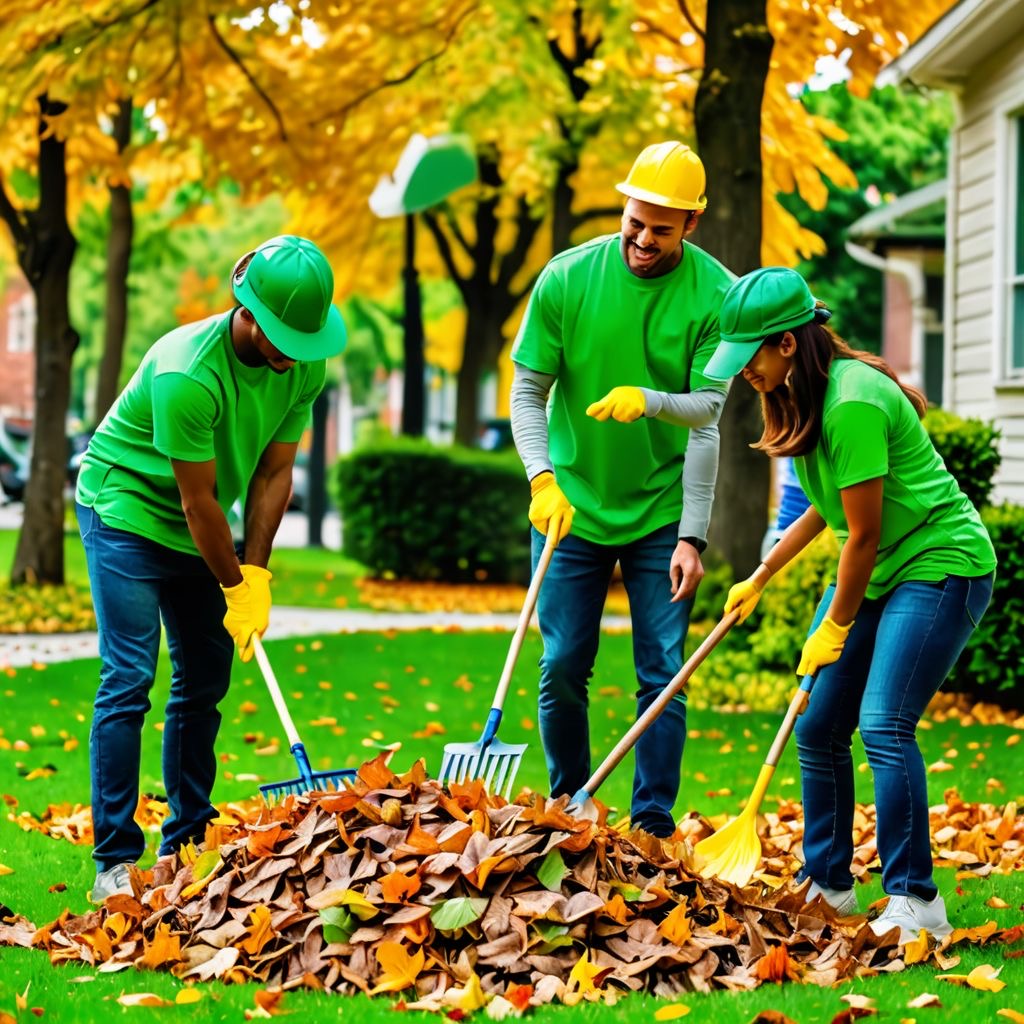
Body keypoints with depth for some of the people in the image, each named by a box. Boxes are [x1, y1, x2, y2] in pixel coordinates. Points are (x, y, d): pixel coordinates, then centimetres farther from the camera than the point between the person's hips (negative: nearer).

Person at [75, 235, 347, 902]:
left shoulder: (306, 366, -12)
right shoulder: (187, 374, -33)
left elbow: (272, 474, -6)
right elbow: (198, 499, -24)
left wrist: (256, 575, -11)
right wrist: (236, 588, -15)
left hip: (198, 533, 7)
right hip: (127, 508, -7)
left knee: (205, 682, 7)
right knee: (130, 680, -11)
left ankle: (187, 844, 15)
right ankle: (115, 861, -9)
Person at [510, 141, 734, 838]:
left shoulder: (716, 295, -10)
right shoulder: (567, 278, -8)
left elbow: (707, 412, -12)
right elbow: (527, 390, -5)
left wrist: (651, 400, -31)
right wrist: (542, 479, -18)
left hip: (662, 512, -1)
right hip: (571, 507, 1)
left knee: (662, 673, -2)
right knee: (563, 668, 3)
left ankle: (653, 824, 5)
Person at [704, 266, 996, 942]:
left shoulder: (852, 402, -25)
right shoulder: (803, 396, 6)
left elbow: (863, 532, -19)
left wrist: (835, 628, -8)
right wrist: (761, 577, 22)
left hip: (941, 565, -10)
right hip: (876, 574, 10)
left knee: (884, 725, -20)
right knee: (817, 729, 4)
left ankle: (916, 902, -15)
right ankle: (828, 886, 16)